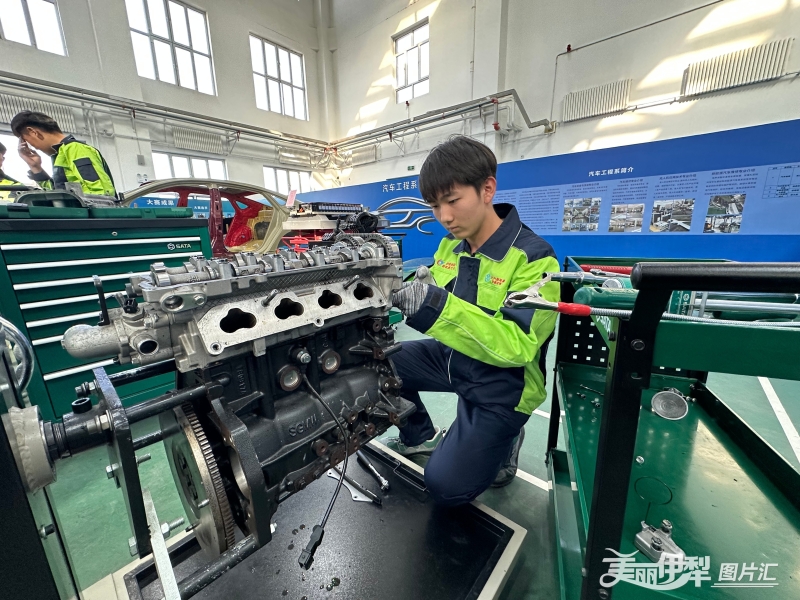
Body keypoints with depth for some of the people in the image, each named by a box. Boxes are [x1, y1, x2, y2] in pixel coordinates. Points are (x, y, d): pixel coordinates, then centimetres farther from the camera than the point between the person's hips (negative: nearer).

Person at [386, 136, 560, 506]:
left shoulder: (533, 259, -23)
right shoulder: (450, 246, -2)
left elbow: (517, 346, -32)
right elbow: (437, 308, 5)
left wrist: (438, 305, -42)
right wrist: (403, 295, -18)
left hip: (501, 384, -6)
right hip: (453, 359, 7)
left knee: (445, 486, -5)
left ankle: (503, 441, 23)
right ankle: (420, 436, 22)